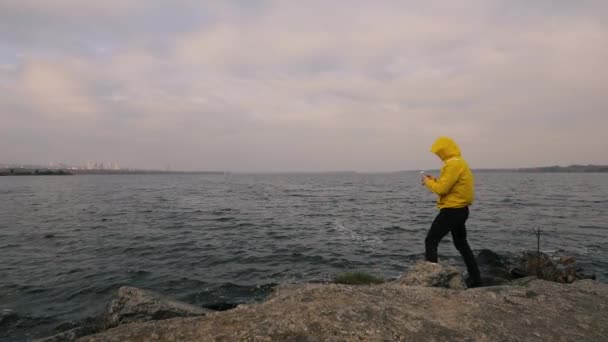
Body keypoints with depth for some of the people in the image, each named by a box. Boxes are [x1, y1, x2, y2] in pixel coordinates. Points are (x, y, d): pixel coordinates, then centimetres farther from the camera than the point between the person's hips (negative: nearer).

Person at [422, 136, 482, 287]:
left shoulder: (453, 164, -19)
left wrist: (428, 182, -5)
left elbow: (442, 189, -21)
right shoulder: (460, 162, 14)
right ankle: (475, 278, 25)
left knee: (431, 241, -5)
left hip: (452, 211, -10)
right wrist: (435, 180, 11)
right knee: (461, 243, 20)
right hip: (461, 209, 10)